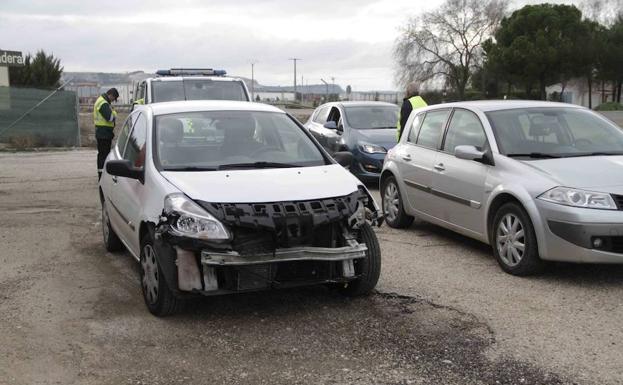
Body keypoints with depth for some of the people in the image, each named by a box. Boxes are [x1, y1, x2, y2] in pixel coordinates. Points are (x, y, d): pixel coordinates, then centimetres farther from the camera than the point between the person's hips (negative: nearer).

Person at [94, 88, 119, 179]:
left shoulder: (101, 100, 17)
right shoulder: (104, 104, -18)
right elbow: (110, 117, -25)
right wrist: (114, 113, -6)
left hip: (101, 133, 11)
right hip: (104, 133, -11)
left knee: (102, 154, 17)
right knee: (104, 154, -10)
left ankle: (100, 174, 26)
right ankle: (102, 175, -10)